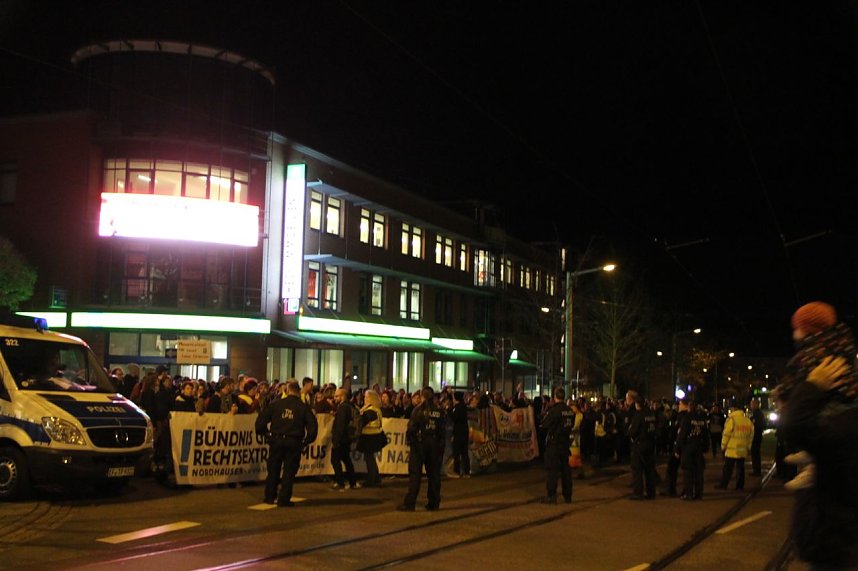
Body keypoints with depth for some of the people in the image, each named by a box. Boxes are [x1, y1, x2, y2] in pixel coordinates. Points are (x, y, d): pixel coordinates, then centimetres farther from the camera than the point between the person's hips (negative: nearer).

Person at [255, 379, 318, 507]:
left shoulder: (275, 404, 2)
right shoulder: (303, 407, 0)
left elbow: (261, 420, -2)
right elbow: (312, 426, -5)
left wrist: (264, 432, 11)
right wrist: (306, 441, 6)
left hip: (276, 440, 1)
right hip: (294, 442, -1)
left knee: (273, 469, 15)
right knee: (289, 471, 5)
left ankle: (270, 496, 23)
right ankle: (284, 499, 4)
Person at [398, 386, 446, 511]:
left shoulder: (418, 410, -7)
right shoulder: (439, 412, 4)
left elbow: (411, 428, -10)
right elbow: (443, 431, 4)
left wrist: (409, 441, 1)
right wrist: (441, 446, 9)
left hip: (419, 444, -3)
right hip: (435, 445, 3)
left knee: (415, 474, -2)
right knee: (434, 474, 9)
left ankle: (409, 503, -5)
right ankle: (434, 503, 13)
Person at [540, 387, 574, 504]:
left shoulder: (554, 410, -17)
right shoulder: (570, 411, 2)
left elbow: (544, 424, -12)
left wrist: (547, 412, 1)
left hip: (554, 443, -6)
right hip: (566, 442, 6)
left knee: (551, 468, -1)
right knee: (566, 468, 12)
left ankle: (551, 495, -4)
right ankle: (567, 495, 17)